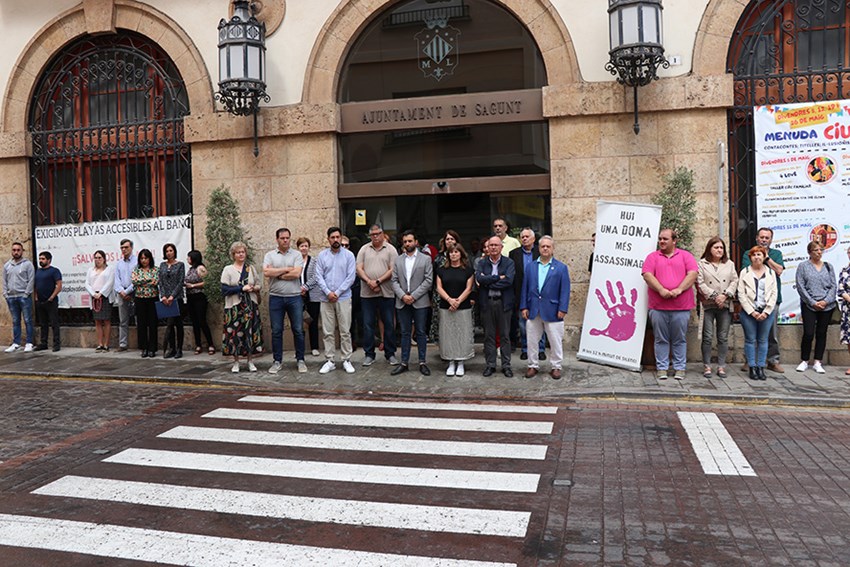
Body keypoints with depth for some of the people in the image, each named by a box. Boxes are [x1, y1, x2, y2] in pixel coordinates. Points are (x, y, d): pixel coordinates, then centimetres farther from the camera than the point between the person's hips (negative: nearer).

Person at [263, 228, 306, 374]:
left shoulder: (296, 254, 2)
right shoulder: (270, 255, 6)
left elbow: (296, 274, -12)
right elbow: (266, 272, -11)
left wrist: (277, 274, -7)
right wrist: (286, 269, -9)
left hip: (294, 297, -1)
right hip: (275, 298, 1)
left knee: (298, 330, 4)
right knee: (276, 331, 7)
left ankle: (300, 360, 16)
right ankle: (277, 361, 17)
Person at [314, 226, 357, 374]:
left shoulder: (348, 255, 1)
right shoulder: (322, 255, 6)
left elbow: (351, 277, -5)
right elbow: (318, 276, 1)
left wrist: (337, 293, -10)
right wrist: (328, 292, -11)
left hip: (343, 298, -2)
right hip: (326, 299, 2)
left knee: (345, 331, 1)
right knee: (327, 332, 5)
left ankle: (347, 360, 10)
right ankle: (330, 361, 13)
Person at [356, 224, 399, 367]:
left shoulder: (390, 249, 3)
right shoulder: (364, 249, 9)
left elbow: (393, 270, -6)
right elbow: (359, 269, 2)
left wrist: (378, 281, -13)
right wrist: (369, 282, -12)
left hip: (386, 293, -2)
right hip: (367, 293, 2)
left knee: (389, 324, 4)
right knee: (368, 324, 6)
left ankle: (390, 354, 15)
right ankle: (369, 354, 15)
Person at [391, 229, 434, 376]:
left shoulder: (426, 259, 1)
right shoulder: (398, 260, 10)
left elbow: (428, 280, -6)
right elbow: (394, 281, 5)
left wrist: (413, 296, -12)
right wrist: (402, 295, -10)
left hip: (420, 302, -2)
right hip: (402, 302, 3)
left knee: (421, 333, 4)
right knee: (405, 333, 8)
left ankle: (422, 362, 12)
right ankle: (404, 363, 14)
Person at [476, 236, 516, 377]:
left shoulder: (509, 263, 1)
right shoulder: (482, 263, 7)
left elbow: (509, 280, -15)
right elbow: (479, 279, -11)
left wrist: (488, 281, -12)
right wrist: (498, 277, -15)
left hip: (503, 302, -1)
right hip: (486, 303, 2)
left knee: (505, 336, 5)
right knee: (489, 336, 8)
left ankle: (506, 365, 14)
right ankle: (490, 365, 17)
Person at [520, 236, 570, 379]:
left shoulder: (561, 268, 0)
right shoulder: (531, 266, 8)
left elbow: (565, 290, -4)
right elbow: (525, 288, 8)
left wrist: (562, 309, -10)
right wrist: (523, 307, 1)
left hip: (552, 311, -3)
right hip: (533, 310, 3)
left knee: (555, 341, 5)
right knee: (531, 340, 8)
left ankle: (556, 367, 18)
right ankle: (533, 366, 21)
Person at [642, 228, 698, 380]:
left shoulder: (685, 255, 10)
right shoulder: (653, 256, 10)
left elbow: (692, 274, -1)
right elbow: (647, 275, -3)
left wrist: (679, 290, -14)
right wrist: (661, 290, -16)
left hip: (681, 306, 0)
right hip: (658, 306, 0)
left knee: (679, 340, 5)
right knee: (661, 339, 4)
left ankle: (679, 368, 14)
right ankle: (662, 368, 11)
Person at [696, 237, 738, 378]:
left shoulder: (729, 264, 14)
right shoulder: (701, 264, 3)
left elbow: (734, 281, 6)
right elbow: (700, 284, -5)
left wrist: (725, 295, -8)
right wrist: (714, 296, -12)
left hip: (725, 305, 3)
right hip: (708, 305, -3)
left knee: (723, 337, 5)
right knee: (707, 337, -2)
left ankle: (721, 366, 12)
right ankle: (707, 366, 6)